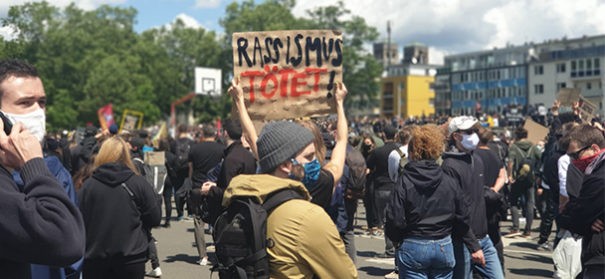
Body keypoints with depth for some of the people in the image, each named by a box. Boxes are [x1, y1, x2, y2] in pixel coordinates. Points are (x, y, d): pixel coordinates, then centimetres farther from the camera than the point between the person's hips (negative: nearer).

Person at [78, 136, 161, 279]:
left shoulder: (88, 185, -3)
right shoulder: (139, 183, -6)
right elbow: (155, 218, -2)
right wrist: (156, 198, 16)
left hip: (95, 258, 1)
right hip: (131, 257, -1)